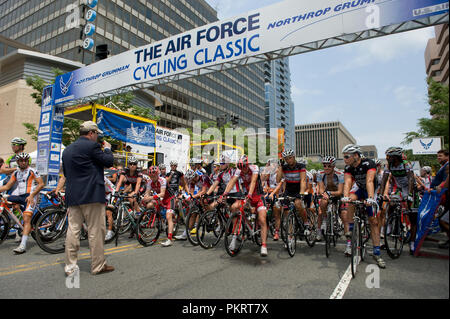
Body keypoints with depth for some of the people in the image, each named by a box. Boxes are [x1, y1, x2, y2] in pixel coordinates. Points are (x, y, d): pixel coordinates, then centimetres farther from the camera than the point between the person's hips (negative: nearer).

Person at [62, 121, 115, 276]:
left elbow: (66, 172, 20)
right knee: (96, 231, 2)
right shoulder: (91, 146, -10)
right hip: (92, 195, -8)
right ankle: (98, 265, 11)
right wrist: (107, 148, 9)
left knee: (73, 230, 9)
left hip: (72, 196, 8)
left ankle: (70, 267, 16)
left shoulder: (67, 149, 16)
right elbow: (108, 161, -8)